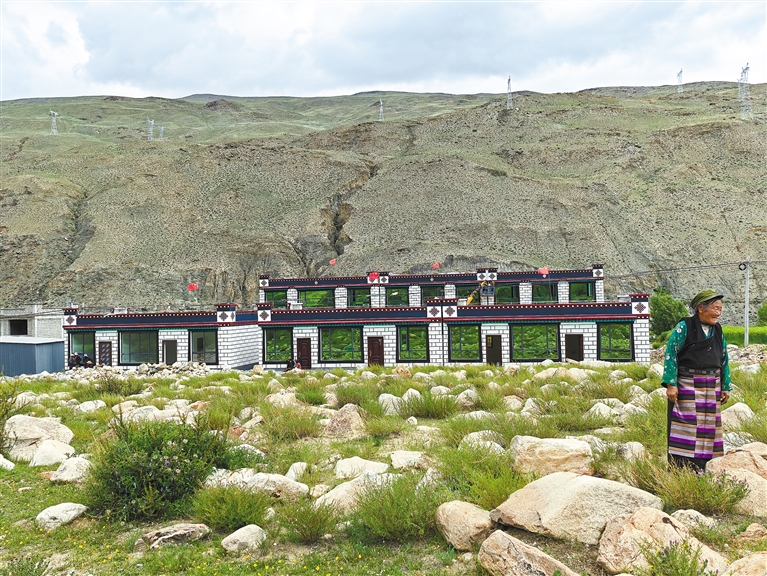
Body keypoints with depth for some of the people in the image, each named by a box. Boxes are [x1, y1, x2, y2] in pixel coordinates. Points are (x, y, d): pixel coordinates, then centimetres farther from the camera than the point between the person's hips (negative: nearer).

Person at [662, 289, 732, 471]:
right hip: (687, 386, -6)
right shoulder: (684, 327, -7)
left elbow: (724, 359, 16)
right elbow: (671, 354, -11)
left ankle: (700, 469, 16)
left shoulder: (717, 330, 12)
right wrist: (671, 384, -17)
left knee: (708, 427, 8)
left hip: (711, 388, 6)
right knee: (686, 427, -5)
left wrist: (726, 387, 11)